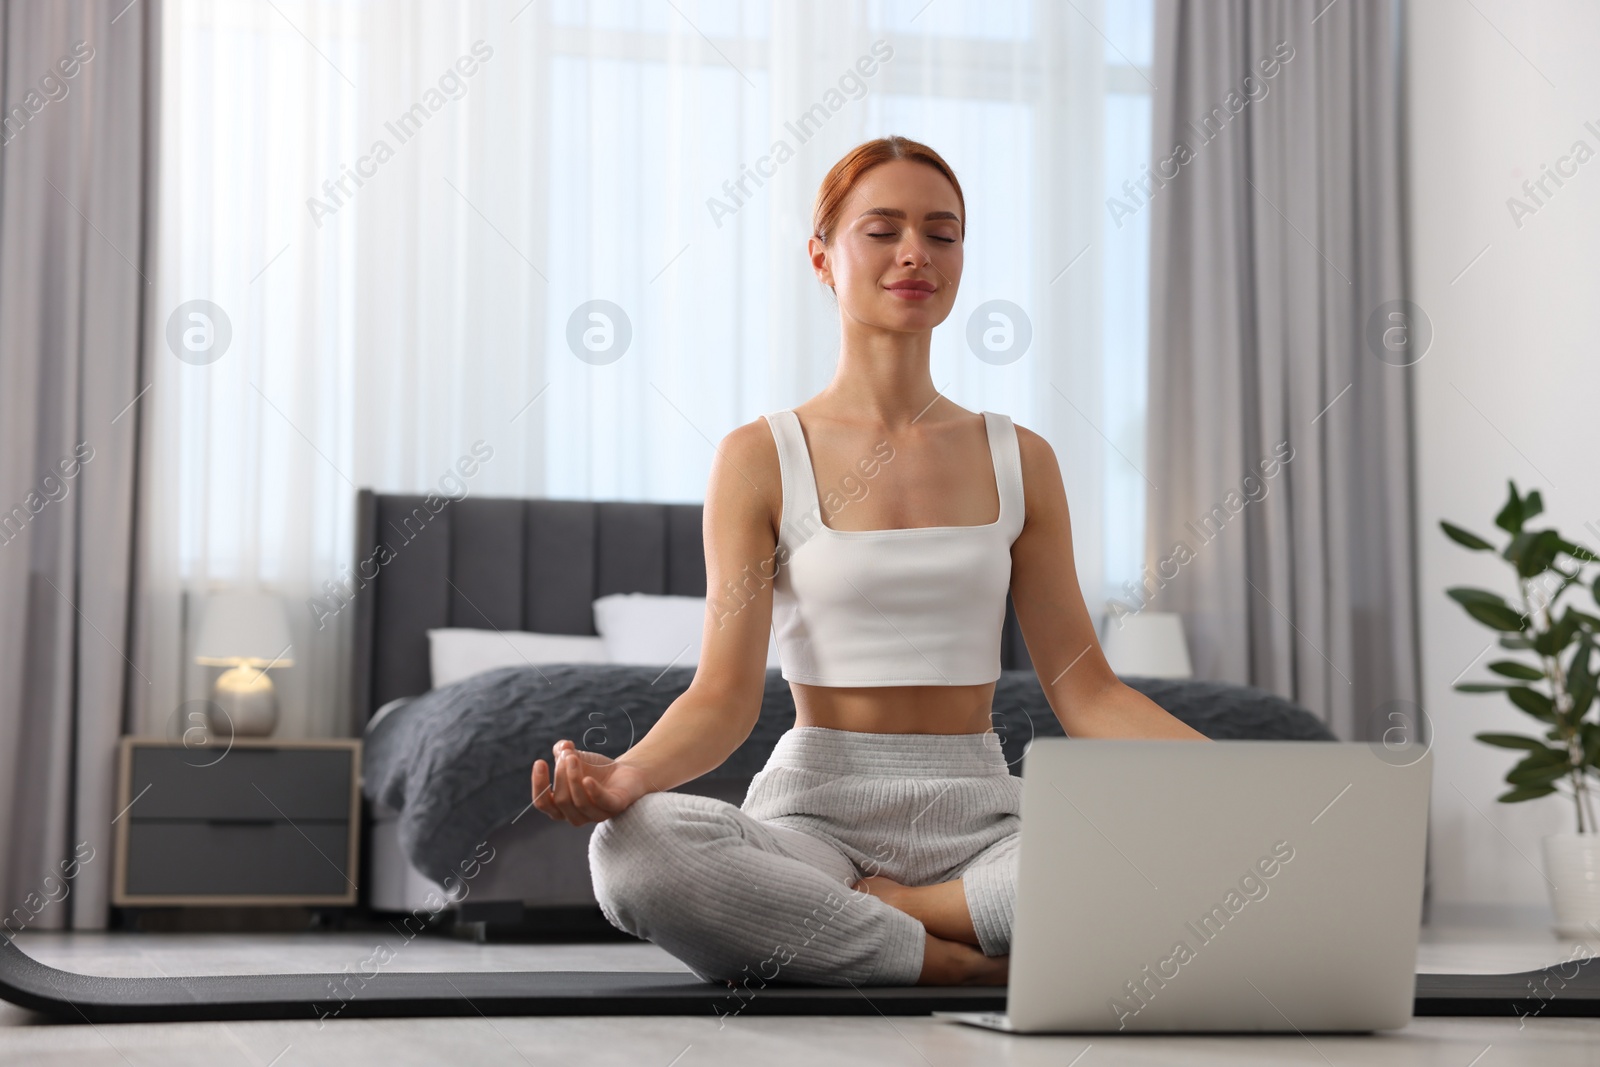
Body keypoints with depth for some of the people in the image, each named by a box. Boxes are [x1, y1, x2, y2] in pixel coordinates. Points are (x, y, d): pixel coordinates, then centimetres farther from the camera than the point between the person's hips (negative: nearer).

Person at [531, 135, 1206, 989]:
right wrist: (622, 774, -26)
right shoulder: (760, 459, 4)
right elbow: (723, 695, -4)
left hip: (978, 817, 2)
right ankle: (974, 965, -22)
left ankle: (865, 913, -15)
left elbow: (1085, 691, 8)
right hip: (818, 813, -2)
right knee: (633, 848, -37)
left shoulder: (1018, 461, 12)